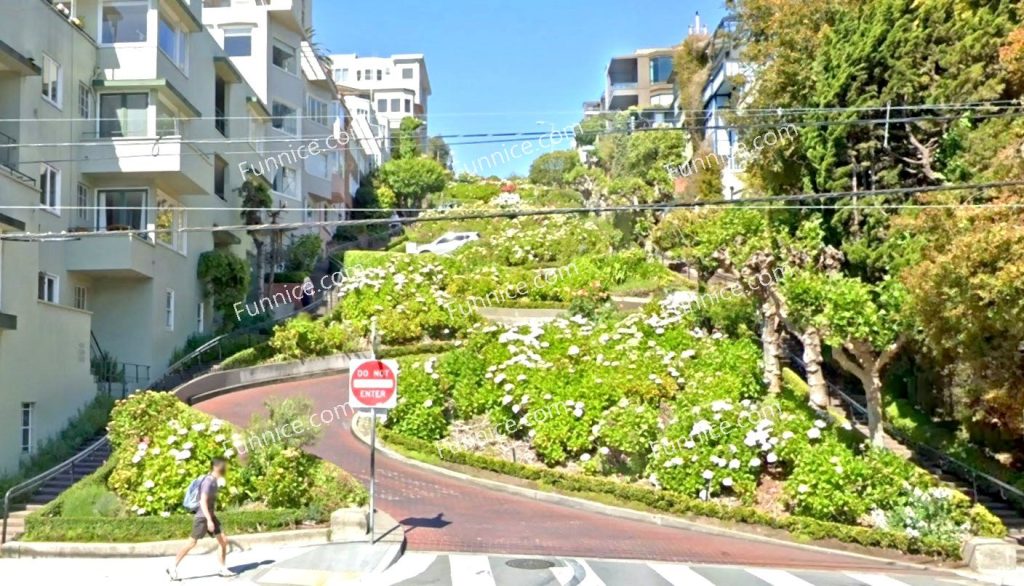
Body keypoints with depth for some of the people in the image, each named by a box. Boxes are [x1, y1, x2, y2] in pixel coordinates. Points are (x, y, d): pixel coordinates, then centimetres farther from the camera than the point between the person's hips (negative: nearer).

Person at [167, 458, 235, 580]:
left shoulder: (215, 481, 9)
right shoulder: (208, 481, -18)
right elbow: (203, 502, -25)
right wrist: (209, 520, -28)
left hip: (210, 517, 9)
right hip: (202, 517, -9)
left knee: (224, 541, 4)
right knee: (191, 543, -3)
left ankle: (223, 569, 11)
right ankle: (173, 568, 9)